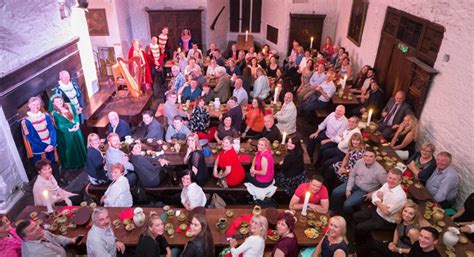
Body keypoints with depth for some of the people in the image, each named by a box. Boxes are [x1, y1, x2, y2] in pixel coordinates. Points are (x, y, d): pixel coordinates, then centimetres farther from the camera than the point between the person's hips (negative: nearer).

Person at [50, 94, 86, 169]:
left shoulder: (70, 106, -5)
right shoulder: (55, 113, -17)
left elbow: (76, 115, 1)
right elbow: (59, 126, -16)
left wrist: (77, 124, -14)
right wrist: (69, 129, -20)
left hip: (76, 129, 5)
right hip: (65, 133, -5)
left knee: (79, 145, 18)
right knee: (70, 148, 9)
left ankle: (82, 160, 37)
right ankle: (73, 164, 26)